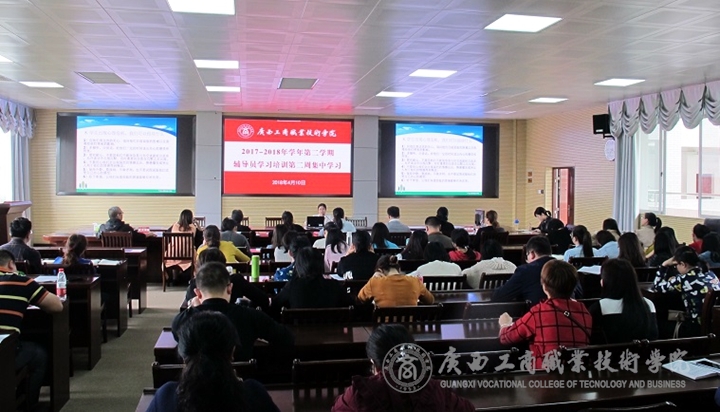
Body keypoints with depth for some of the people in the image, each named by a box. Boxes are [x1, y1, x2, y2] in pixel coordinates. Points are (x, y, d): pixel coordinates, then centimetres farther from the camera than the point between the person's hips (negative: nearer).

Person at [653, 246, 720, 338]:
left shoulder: (683, 280, -13)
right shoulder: (711, 274, 6)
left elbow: (657, 287, 0)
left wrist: (664, 265, 5)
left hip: (699, 329, -7)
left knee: (662, 328, 16)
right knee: (671, 323, 27)